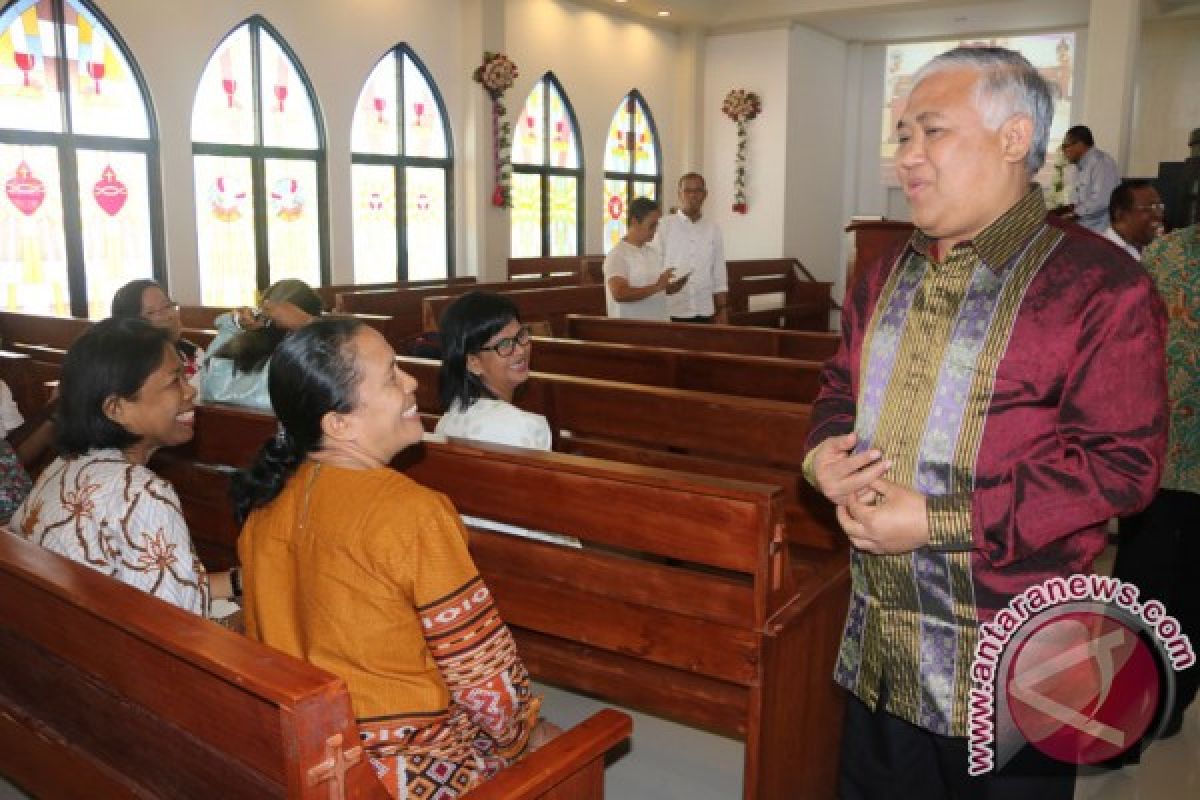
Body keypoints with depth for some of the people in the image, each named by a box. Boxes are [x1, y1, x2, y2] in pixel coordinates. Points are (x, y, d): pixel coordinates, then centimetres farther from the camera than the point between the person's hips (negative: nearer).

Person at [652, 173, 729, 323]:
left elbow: (719, 274, 9)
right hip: (671, 312, -3)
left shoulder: (713, 229, 7)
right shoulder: (664, 226, -2)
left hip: (704, 312, 3)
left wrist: (722, 311, 6)